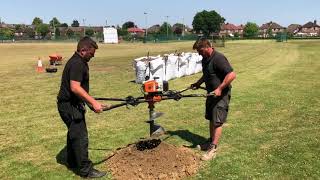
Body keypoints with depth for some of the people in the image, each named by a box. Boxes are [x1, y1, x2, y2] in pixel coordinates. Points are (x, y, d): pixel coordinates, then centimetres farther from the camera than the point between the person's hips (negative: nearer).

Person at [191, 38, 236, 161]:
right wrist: (198, 83, 12)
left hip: (221, 94, -9)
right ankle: (211, 142, 31)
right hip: (212, 94, 9)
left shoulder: (218, 58, -21)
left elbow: (232, 75, -26)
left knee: (217, 122, -4)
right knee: (211, 119, 17)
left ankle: (213, 149, 1)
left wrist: (220, 88, -26)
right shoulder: (205, 59, 8)